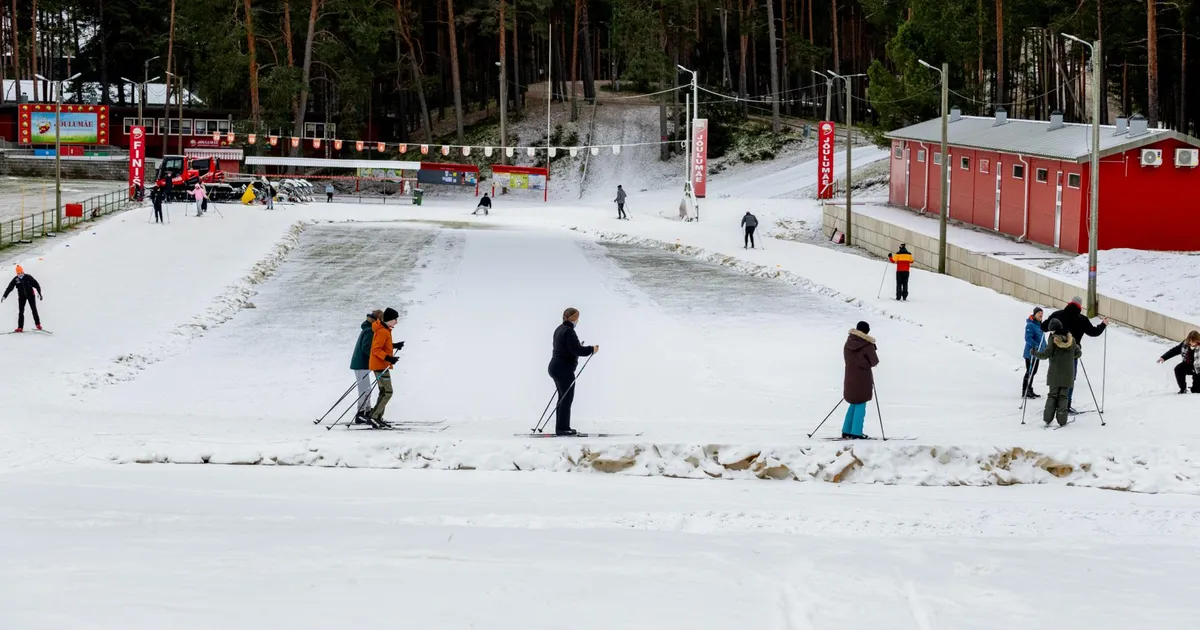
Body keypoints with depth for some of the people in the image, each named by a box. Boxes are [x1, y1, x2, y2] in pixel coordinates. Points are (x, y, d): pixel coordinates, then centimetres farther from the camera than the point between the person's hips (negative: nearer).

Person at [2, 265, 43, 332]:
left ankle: (38, 324, 10)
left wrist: (39, 293, -12)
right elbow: (9, 288, -7)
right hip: (22, 296, 1)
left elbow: (36, 284, -6)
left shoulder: (28, 277, -10)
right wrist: (4, 296, -15)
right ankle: (20, 327, -4)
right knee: (21, 311, -3)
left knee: (34, 309, -3)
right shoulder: (15, 280, -7)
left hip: (30, 295, -1)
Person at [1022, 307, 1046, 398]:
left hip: (1037, 353, 9)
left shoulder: (1040, 324, 13)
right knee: (1030, 372, -6)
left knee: (1033, 372, 15)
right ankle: (1025, 391, -1)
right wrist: (1035, 346, -33)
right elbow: (1028, 338, -24)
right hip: (1030, 353, -9)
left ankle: (1029, 390, 24)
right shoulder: (1030, 325, -16)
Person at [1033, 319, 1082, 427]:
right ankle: (1062, 421, 0)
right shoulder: (1071, 340, 1)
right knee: (1063, 397, 5)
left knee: (1052, 395, 9)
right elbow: (1078, 353, 9)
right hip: (1067, 374, 2)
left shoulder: (1053, 340, -9)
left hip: (1055, 373, -2)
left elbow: (1046, 355, -11)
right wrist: (1078, 348, 32)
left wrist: (1035, 353, 6)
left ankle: (1048, 419, 5)